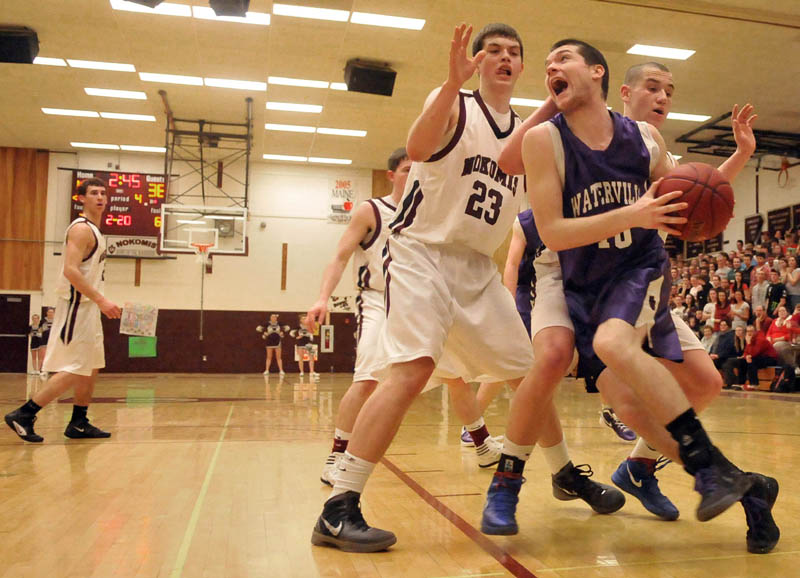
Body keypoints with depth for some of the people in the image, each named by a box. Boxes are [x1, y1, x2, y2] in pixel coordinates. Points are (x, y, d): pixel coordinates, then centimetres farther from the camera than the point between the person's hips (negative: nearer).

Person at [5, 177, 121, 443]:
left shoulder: (93, 230, 17)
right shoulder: (81, 228, -13)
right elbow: (70, 270, -24)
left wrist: (99, 302, 19)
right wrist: (100, 299, -27)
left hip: (87, 307, 10)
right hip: (76, 307, -10)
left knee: (91, 367, 13)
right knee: (74, 370, -10)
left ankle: (79, 423, 20)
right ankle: (23, 415, -3)